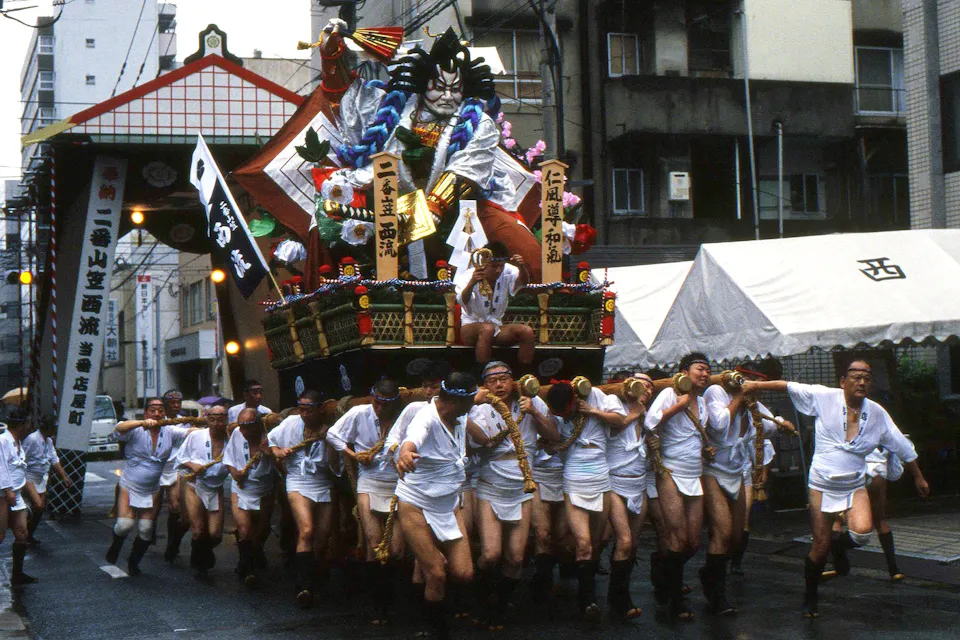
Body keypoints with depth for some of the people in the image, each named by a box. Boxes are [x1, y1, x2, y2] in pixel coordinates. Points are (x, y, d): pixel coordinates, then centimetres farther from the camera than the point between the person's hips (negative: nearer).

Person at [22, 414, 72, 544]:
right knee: (38, 505, -25)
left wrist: (64, 477, 14)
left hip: (41, 479, 8)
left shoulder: (49, 441, 8)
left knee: (40, 510, 10)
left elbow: (55, 461, 16)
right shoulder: (32, 439, -19)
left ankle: (29, 536, 24)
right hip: (29, 478, -8)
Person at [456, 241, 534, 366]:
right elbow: (462, 301, -32)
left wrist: (522, 267, -44)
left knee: (527, 331, -20)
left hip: (497, 327, 4)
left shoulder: (507, 271, -2)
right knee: (487, 329, -37)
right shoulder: (472, 274, -14)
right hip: (470, 327, -4)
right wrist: (472, 283, -52)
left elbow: (523, 282, -22)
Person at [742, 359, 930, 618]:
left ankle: (840, 547, 12)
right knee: (820, 546, -1)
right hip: (822, 484, -2)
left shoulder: (877, 413, 0)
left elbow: (903, 447, 11)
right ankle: (810, 598, 23)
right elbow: (790, 387, -3)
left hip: (855, 485, 2)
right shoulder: (825, 398, -9)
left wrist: (918, 478, 18)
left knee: (862, 531, -25)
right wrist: (756, 385, -5)